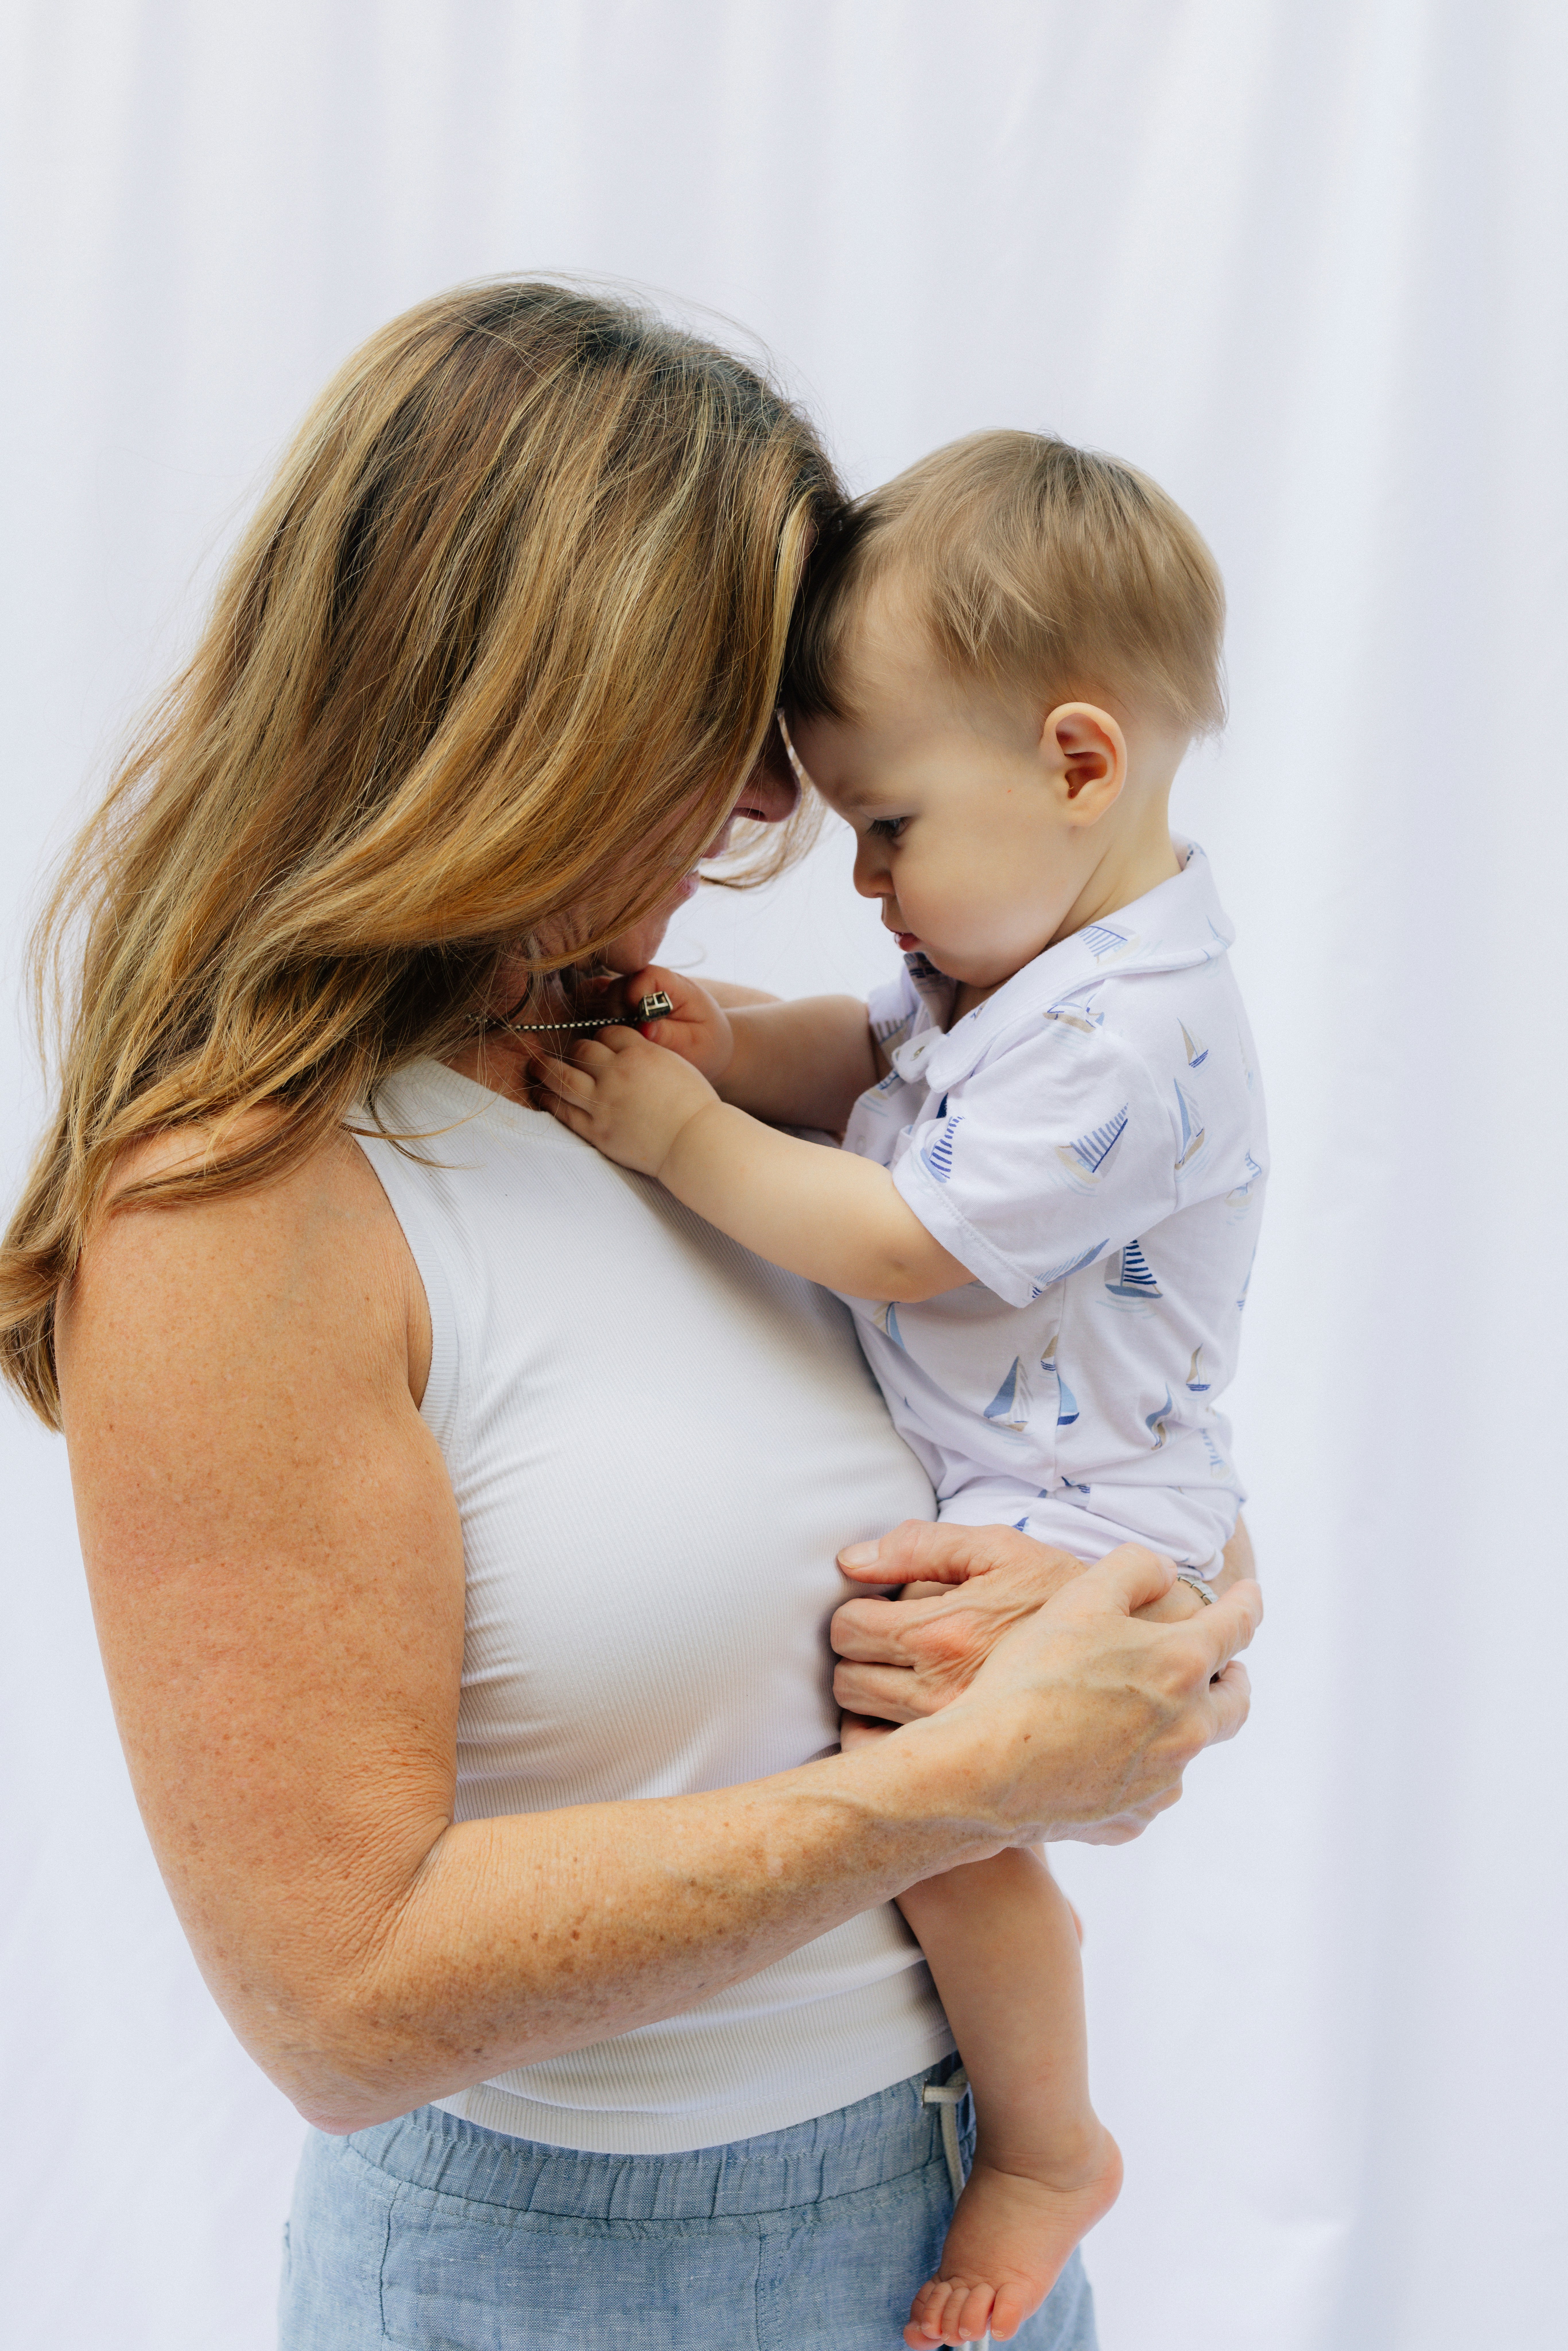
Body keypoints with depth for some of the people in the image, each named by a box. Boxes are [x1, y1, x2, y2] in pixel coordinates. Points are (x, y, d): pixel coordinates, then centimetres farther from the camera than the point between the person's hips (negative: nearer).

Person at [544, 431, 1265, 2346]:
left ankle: (1048, 2148, 3)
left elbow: (900, 1244, -25)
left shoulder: (1121, 1047, -28)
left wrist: (680, 1132, -17)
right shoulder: (1029, 933, 3)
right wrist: (730, 1045, -6)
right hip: (953, 1467, 10)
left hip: (1066, 1511, -10)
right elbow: (874, 1053, 15)